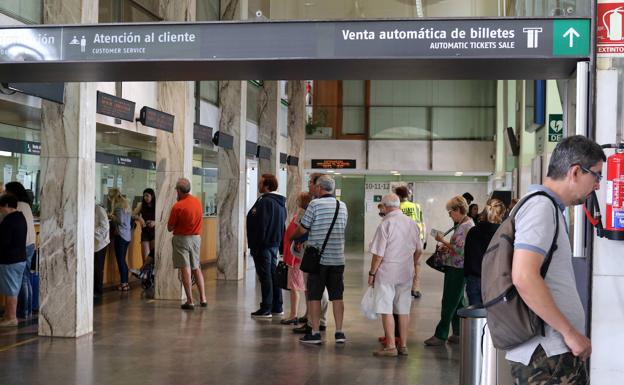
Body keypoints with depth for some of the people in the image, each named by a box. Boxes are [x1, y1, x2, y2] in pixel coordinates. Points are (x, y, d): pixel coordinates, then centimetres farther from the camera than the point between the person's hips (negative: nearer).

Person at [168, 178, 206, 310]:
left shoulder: (177, 206, -17)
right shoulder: (198, 202, 1)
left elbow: (170, 228, -11)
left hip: (181, 239, -6)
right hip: (196, 238, 6)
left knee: (185, 269, -1)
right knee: (196, 268, 16)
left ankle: (190, 301, -1)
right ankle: (203, 298, 15)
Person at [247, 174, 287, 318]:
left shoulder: (265, 202, -17)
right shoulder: (280, 203, 13)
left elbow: (261, 226, -21)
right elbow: (282, 226, 17)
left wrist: (255, 246, -18)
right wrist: (280, 244, 20)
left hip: (264, 245, -9)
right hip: (275, 244, 10)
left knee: (265, 276, -5)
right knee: (273, 274, 15)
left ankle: (266, 309, -1)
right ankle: (277, 307, 20)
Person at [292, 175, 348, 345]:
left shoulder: (315, 204, -9)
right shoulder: (342, 206, 8)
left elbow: (302, 229, -7)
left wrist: (292, 237, 15)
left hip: (318, 258, -4)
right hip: (338, 258, 5)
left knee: (315, 296, 4)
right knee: (337, 296, 9)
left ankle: (315, 333, 6)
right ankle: (339, 332, 11)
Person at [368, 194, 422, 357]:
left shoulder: (385, 224, -13)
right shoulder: (412, 223, 4)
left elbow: (378, 253, -14)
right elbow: (419, 250, 13)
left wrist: (372, 273, -4)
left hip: (387, 272, -6)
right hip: (406, 273, 6)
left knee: (386, 310, 1)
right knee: (403, 309, 12)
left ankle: (390, 346, 1)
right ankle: (403, 345, 18)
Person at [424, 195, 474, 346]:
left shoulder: (467, 226, -17)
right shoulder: (462, 224, 14)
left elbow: (460, 250, -23)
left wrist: (443, 241, -14)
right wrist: (447, 247, 10)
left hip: (457, 270, -10)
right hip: (455, 268, 10)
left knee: (449, 303, -4)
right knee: (457, 302, 14)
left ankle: (441, 335, 2)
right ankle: (458, 334, 21)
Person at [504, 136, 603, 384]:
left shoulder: (549, 208, 19)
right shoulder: (541, 206, -13)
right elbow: (524, 278, -25)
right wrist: (570, 332, -18)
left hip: (555, 353, 10)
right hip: (547, 356, -10)